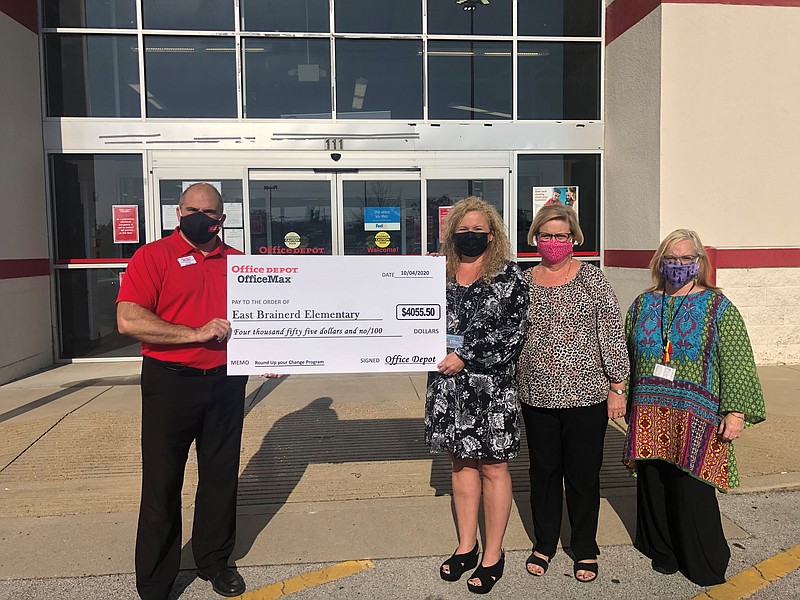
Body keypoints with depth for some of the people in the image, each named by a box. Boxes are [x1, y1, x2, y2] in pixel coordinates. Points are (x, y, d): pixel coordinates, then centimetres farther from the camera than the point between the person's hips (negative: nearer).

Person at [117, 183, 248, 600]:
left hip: (226, 382, 4)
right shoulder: (154, 256, -5)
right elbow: (128, 320, -17)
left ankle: (215, 561, 34)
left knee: (221, 476, 14)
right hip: (170, 382, -3)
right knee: (162, 482, 7)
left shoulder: (236, 262, 8)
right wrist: (196, 334, -20)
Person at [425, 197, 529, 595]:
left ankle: (493, 555, 21)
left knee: (492, 467, 5)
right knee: (461, 461, 14)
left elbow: (512, 332, -11)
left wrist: (465, 357, -15)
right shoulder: (442, 274, 9)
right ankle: (466, 546, 30)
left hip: (491, 386, -4)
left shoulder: (508, 276, -4)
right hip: (448, 384, 5)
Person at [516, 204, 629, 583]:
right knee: (543, 471, 14)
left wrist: (617, 386, -5)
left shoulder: (591, 277, -2)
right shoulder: (523, 282, 6)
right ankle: (544, 544, 33)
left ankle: (585, 550, 30)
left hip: (586, 396, -2)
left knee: (583, 474, 10)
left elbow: (612, 333, -3)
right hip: (537, 396, 3)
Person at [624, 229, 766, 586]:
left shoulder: (717, 306, 0)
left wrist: (736, 412, -12)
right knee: (653, 485, 10)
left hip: (696, 418, -3)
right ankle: (663, 553, 29)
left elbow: (736, 362, -5)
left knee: (692, 489, 0)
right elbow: (628, 359, 12)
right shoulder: (643, 305, 9)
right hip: (649, 415, 4)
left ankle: (705, 567, 20)